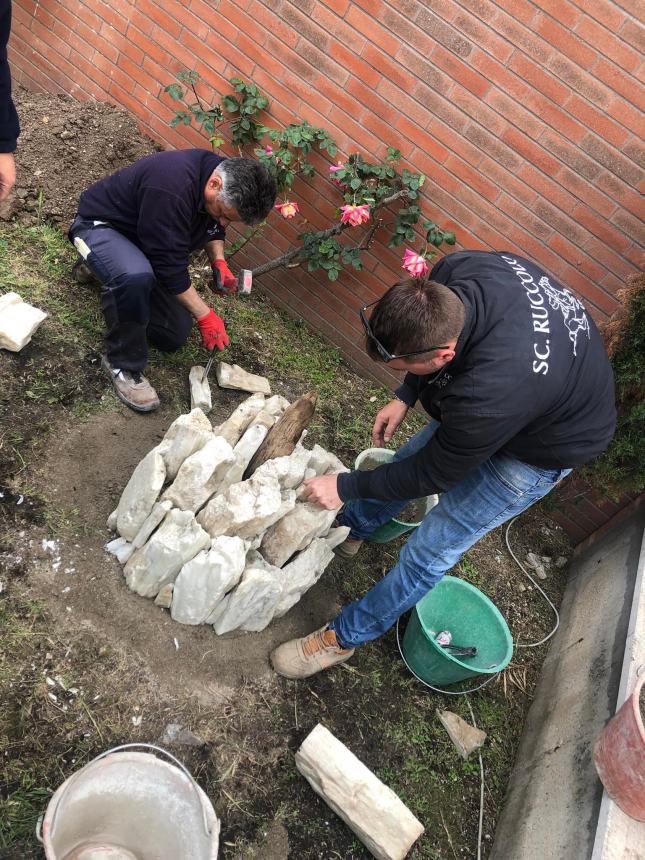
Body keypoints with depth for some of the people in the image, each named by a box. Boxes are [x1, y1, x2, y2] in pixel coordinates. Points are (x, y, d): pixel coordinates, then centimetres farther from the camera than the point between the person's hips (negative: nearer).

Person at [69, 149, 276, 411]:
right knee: (135, 277, -44)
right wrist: (205, 315, -27)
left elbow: (212, 226, 9)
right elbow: (170, 267, -34)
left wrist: (218, 262, -9)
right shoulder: (172, 188, -38)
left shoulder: (220, 173, -11)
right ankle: (122, 364, -19)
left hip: (143, 243, 8)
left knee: (175, 336, 4)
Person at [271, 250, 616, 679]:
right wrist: (405, 397, -8)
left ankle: (342, 639, 19)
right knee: (407, 455, 20)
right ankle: (349, 528, 47)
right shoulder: (454, 272, -26)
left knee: (430, 551, -1)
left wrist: (345, 487, -16)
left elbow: (434, 474, -26)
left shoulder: (488, 393, -45)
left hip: (543, 444, -7)